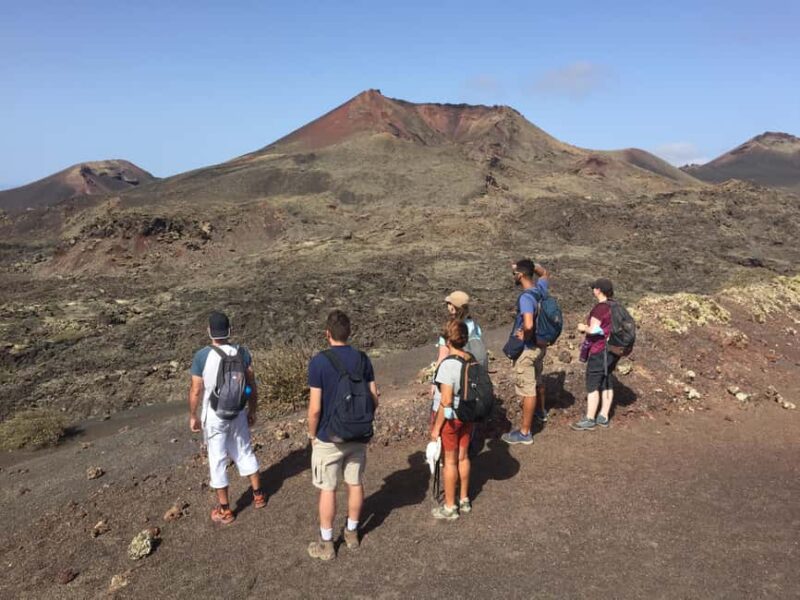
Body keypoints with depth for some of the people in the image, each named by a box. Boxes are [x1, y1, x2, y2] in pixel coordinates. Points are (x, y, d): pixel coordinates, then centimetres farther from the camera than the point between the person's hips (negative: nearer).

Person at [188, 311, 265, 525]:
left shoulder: (201, 356, -16)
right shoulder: (242, 352, -7)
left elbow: (196, 391, -11)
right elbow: (252, 385, -1)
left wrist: (192, 416, 3)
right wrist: (252, 411, 12)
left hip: (214, 417, -3)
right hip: (238, 413, 3)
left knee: (218, 461, 9)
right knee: (245, 453, 20)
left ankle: (224, 510, 20)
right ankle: (258, 495, 34)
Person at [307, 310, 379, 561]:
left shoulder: (319, 361, -17)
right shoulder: (362, 359, -4)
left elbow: (315, 408, -16)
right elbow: (374, 400, 0)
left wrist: (312, 434, -1)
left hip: (329, 437, -4)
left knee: (327, 490, 9)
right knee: (355, 484, 18)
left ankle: (326, 543, 21)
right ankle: (352, 533, 34)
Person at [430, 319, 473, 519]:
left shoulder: (448, 365, -25)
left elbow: (446, 401, -24)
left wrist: (436, 427, -15)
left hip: (449, 418, -7)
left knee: (450, 461, 7)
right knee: (463, 457, 20)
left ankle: (450, 507, 22)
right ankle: (464, 500, 35)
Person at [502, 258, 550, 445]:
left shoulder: (526, 297, -28)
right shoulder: (541, 288, -2)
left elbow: (528, 325, -42)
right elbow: (545, 273, 22)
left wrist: (524, 336, -21)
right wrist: (530, 264, 6)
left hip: (527, 349, -9)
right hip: (541, 345, 9)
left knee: (527, 390, 1)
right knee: (537, 381, 29)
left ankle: (525, 433, 11)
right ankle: (541, 412, 52)